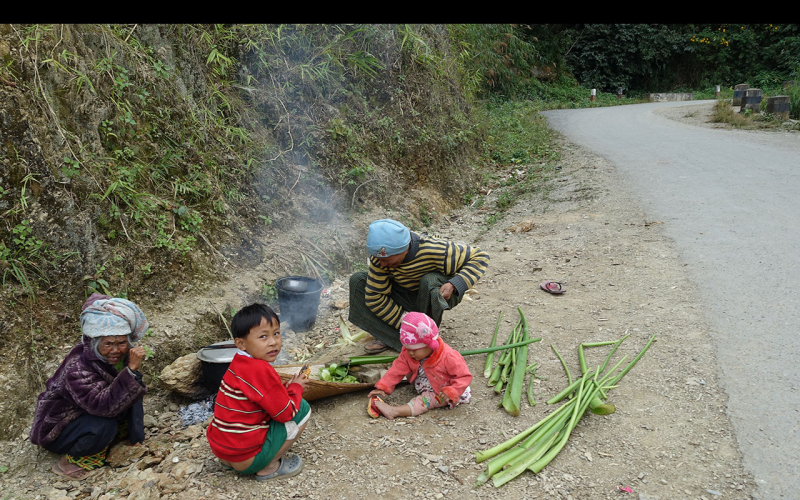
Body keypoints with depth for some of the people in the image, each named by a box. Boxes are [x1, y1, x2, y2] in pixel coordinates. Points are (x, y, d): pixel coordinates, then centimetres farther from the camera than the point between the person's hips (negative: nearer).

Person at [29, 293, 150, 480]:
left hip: (87, 414, 7)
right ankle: (72, 460, -7)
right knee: (103, 426, -33)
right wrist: (132, 370, -49)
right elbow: (104, 406, -44)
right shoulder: (77, 368, -35)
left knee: (130, 396, -10)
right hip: (55, 430, -7)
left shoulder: (120, 354, -16)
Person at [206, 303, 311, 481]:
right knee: (303, 408, -5)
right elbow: (286, 413, -16)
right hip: (246, 461, -9)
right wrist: (296, 388, 1)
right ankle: (269, 468, 3)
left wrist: (287, 388, 6)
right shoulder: (261, 370, -23)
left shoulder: (239, 364, 5)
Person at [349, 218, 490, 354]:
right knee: (358, 280, -13)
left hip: (438, 294, -4)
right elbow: (374, 297, -16)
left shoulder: (435, 251, -33)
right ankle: (392, 337, -16)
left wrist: (453, 285, -37)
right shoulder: (380, 255, -22)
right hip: (408, 295, 4)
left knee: (429, 281, -40)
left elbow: (480, 257, -24)